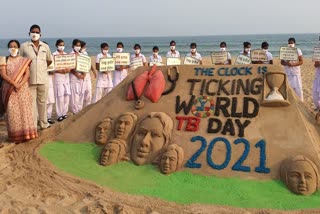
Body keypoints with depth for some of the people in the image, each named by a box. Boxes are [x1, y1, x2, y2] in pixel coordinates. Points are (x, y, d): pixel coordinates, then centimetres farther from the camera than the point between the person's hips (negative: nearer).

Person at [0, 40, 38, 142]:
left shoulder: (23, 60, 10)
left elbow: (27, 74, -1)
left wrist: (20, 84, -16)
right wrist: (14, 84, -16)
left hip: (23, 89, 1)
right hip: (9, 90, -1)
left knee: (24, 110, -2)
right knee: (12, 111, -3)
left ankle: (25, 133, 5)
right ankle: (15, 135, 2)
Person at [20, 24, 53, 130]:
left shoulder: (45, 47, 7)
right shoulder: (24, 46, -1)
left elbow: (49, 60, 20)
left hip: (43, 79, 2)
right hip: (30, 80, -2)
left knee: (42, 102, 11)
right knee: (31, 102, 1)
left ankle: (44, 123, 23)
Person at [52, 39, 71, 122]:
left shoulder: (66, 54, 13)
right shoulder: (54, 55, -4)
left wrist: (68, 69, -8)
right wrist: (61, 71, -23)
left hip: (66, 77, 6)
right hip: (58, 77, -5)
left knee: (67, 95, 4)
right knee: (60, 96, -7)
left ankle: (64, 113, 16)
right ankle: (59, 115, 1)